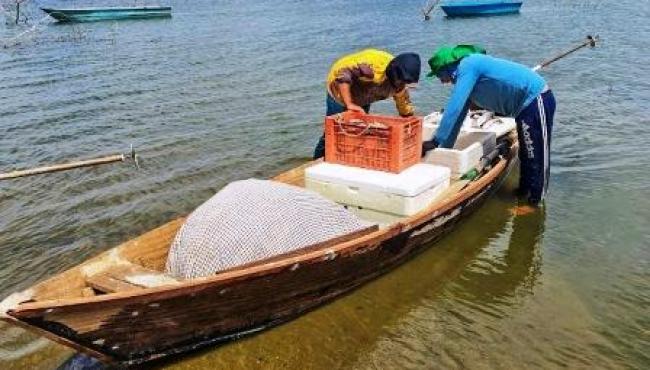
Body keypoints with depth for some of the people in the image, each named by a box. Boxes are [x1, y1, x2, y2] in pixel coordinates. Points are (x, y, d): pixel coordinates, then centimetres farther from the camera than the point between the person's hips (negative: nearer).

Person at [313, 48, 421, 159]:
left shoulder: (400, 83, -15)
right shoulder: (372, 65, -39)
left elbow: (406, 108, -3)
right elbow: (342, 74, -41)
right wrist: (349, 104, -39)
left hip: (362, 98, 6)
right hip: (341, 91, -6)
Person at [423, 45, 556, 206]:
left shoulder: (467, 66, -17)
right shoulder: (469, 70, 12)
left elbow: (454, 109, -25)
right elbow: (459, 114, 14)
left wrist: (435, 142, -21)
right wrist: (445, 147, 14)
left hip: (536, 101, -10)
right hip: (528, 103, 10)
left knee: (536, 158, -3)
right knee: (526, 156, 22)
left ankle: (536, 202, 5)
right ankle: (524, 192, 36)